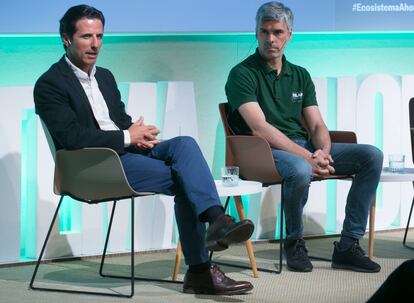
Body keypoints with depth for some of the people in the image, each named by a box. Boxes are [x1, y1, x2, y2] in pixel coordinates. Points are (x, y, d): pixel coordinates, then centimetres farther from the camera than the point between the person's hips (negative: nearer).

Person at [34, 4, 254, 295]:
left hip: (128, 150, 7)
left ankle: (215, 219, -28)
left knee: (184, 143, -21)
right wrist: (127, 137, -13)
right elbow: (71, 137, -17)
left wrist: (138, 136, -3)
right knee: (184, 178, -22)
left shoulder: (105, 76, 20)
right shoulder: (50, 84, -6)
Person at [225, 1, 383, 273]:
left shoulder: (300, 75, 19)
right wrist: (306, 157, -22)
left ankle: (348, 246, -11)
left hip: (306, 148, 7)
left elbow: (317, 126, 12)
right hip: (266, 151, -7)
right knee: (300, 170, -40)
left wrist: (323, 152, -12)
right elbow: (260, 128, -14)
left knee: (372, 155, -11)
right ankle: (295, 243, -11)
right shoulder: (242, 74, -2)